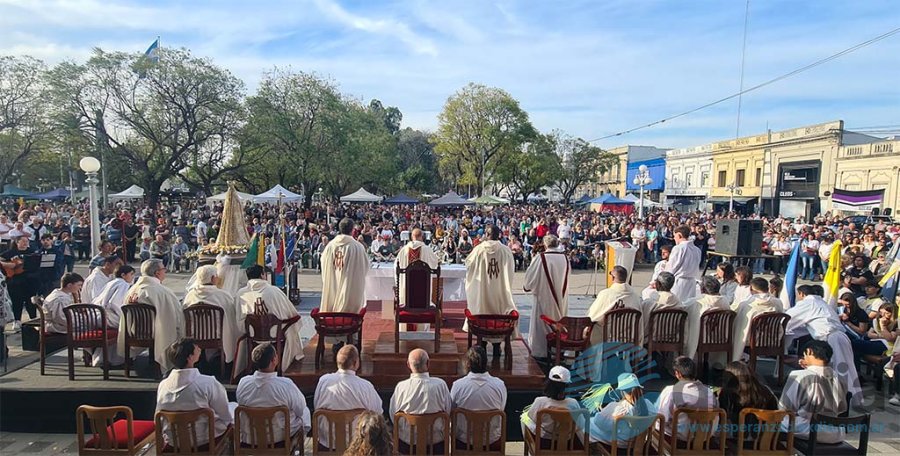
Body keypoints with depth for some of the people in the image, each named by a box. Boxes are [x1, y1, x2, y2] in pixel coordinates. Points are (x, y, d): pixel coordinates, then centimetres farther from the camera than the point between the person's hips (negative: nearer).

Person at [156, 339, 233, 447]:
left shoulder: (163, 385, -11)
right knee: (234, 407, 21)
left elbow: (158, 420, 4)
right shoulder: (208, 383, -25)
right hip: (202, 440, -5)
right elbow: (226, 417, -14)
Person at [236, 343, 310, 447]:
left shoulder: (243, 383, -20)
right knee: (305, 412, 27)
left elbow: (240, 403, 0)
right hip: (280, 437, -3)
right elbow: (300, 409, -15)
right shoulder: (286, 385, -31)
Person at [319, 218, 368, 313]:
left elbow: (323, 264, 9)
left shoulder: (330, 245, -2)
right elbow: (365, 266, -2)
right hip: (351, 287, -4)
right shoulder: (358, 246, -12)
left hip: (332, 287, 4)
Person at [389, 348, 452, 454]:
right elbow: (448, 412, -5)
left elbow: (393, 415, -3)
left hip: (407, 442, 1)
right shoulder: (440, 384, -17)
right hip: (436, 442, -1)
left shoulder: (401, 387, -16)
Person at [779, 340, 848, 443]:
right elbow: (842, 408, 15)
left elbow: (785, 407, -11)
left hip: (806, 432, -5)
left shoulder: (799, 376, -16)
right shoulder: (838, 378, -1)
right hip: (835, 435, 5)